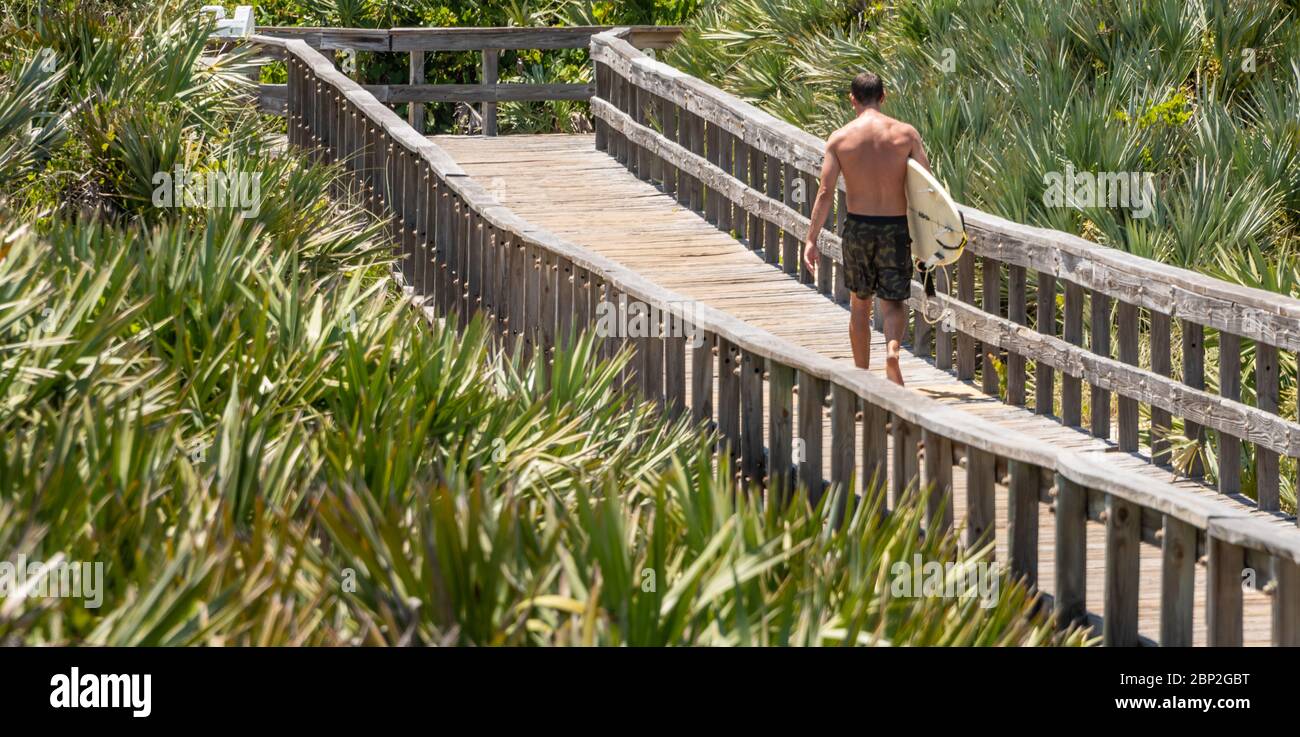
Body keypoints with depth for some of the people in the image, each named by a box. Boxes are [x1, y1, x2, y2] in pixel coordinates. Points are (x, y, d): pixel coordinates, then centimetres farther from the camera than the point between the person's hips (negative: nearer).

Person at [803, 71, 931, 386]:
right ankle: (892, 347, -23)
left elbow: (825, 193, -7)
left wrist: (811, 240, -3)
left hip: (857, 227, 1)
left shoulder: (840, 138, -5)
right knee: (894, 302, 8)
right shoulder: (906, 133, -4)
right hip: (895, 227, -1)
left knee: (860, 303, 17)